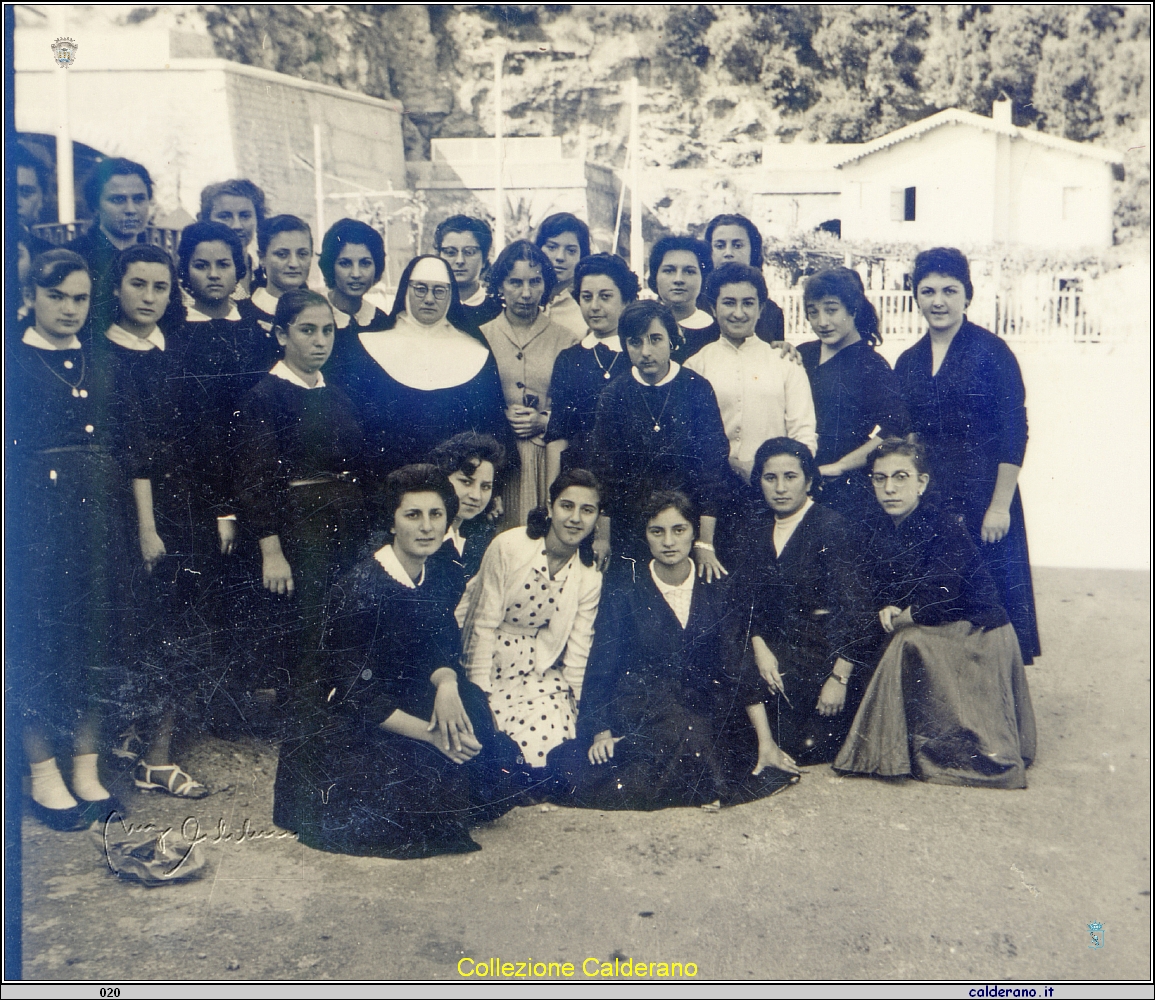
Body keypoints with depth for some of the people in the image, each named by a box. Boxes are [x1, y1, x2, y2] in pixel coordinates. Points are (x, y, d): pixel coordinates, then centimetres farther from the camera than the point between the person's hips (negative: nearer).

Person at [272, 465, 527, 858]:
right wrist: (429, 733, -26)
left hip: (409, 705, 7)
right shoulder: (359, 588, -19)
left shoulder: (434, 578, 3)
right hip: (355, 727, -7)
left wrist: (447, 684, -24)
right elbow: (354, 692, -20)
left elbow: (441, 653, 1)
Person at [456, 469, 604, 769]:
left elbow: (578, 652, 1)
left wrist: (585, 718, -1)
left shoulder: (590, 578, -4)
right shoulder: (508, 547, -16)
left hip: (535, 671, 3)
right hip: (483, 658, -3)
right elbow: (484, 625, -14)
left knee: (548, 745, -17)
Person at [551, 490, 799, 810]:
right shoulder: (623, 598, 4)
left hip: (703, 717, 3)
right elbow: (600, 673, 2)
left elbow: (737, 669, 2)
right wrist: (601, 733, -14)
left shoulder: (718, 593, 8)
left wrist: (766, 742, -7)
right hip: (638, 721, -3)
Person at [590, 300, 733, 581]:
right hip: (628, 529, 1)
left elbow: (713, 466, -7)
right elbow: (604, 469, 1)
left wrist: (705, 543, -12)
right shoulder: (614, 395, -1)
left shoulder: (697, 389, -5)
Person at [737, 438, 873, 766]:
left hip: (827, 651, -4)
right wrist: (760, 649, -11)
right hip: (777, 650, 4)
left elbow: (853, 607, -14)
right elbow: (748, 597, 5)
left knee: (811, 749, -14)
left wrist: (839, 678, -18)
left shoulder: (834, 527, -10)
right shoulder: (757, 527, 7)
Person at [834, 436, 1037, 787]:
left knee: (908, 642, -29)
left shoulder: (946, 527, -20)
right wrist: (887, 609, -16)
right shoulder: (882, 531, 3)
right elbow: (882, 588, 7)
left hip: (976, 636, -8)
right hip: (933, 636, 8)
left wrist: (901, 618, -12)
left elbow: (938, 600, -27)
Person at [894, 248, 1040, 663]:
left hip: (983, 496, -4)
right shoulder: (908, 362, 10)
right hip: (925, 501, 4)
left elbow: (1014, 433, -8)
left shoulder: (991, 351, -4)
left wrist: (1000, 505, -13)